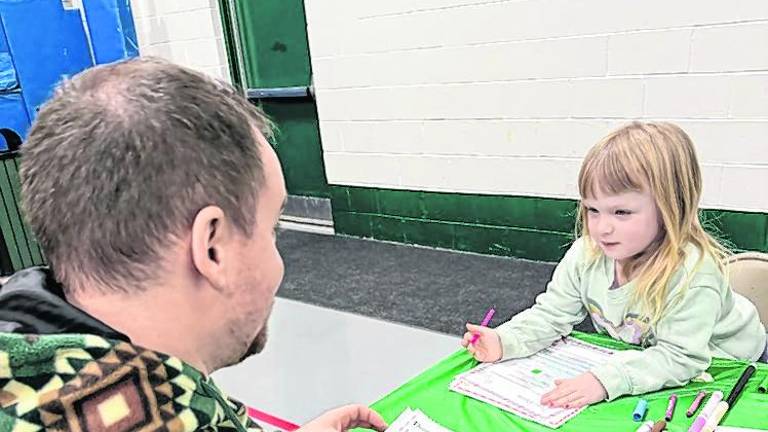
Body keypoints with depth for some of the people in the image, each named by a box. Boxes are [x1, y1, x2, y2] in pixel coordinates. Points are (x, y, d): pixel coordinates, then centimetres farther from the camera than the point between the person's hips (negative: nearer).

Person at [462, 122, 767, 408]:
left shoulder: (693, 272, -34)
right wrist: (504, 341, -28)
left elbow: (681, 356, -34)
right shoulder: (585, 255, -18)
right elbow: (551, 315, -11)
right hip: (638, 355, 5)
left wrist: (606, 380, -46)